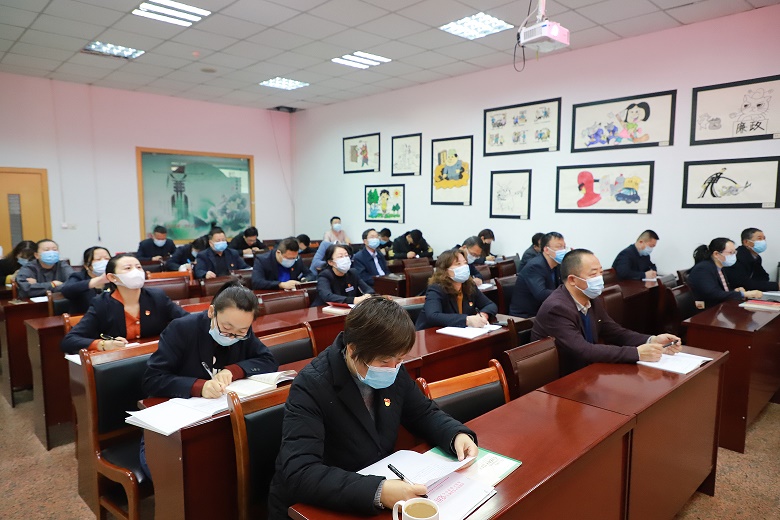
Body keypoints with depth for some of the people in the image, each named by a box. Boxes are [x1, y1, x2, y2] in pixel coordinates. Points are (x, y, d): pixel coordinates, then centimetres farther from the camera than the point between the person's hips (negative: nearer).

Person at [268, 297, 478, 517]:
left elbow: (424, 414, 7)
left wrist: (458, 435, -11)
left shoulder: (393, 371, -6)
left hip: (381, 481, 5)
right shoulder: (311, 386, -23)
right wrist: (378, 492, -40)